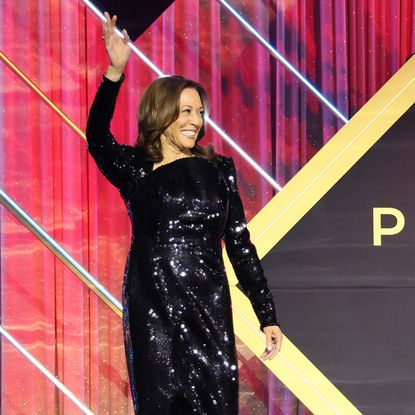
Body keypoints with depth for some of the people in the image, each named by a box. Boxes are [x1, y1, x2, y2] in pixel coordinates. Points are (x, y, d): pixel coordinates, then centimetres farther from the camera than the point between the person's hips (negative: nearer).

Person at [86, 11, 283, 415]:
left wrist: (267, 316, 3)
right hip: (151, 310, -1)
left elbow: (240, 245, 8)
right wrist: (115, 71, -30)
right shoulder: (133, 169, 4)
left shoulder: (217, 169, 8)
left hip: (208, 309, 1)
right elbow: (97, 138, -17)